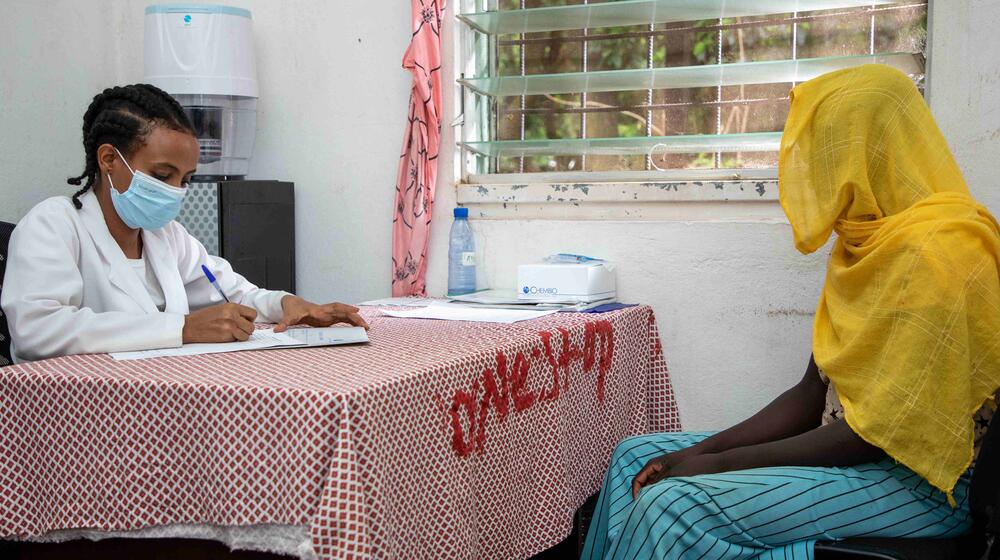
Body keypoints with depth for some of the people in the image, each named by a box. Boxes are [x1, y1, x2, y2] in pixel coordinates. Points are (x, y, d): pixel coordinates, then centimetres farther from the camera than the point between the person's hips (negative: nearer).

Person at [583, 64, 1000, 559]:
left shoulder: (934, 253, -20)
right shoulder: (865, 243, 11)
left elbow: (881, 433, -23)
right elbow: (811, 395, 9)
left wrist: (719, 463, -17)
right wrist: (704, 451, -4)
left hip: (917, 482, -9)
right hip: (850, 451, 10)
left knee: (675, 505, -26)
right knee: (637, 457, 4)